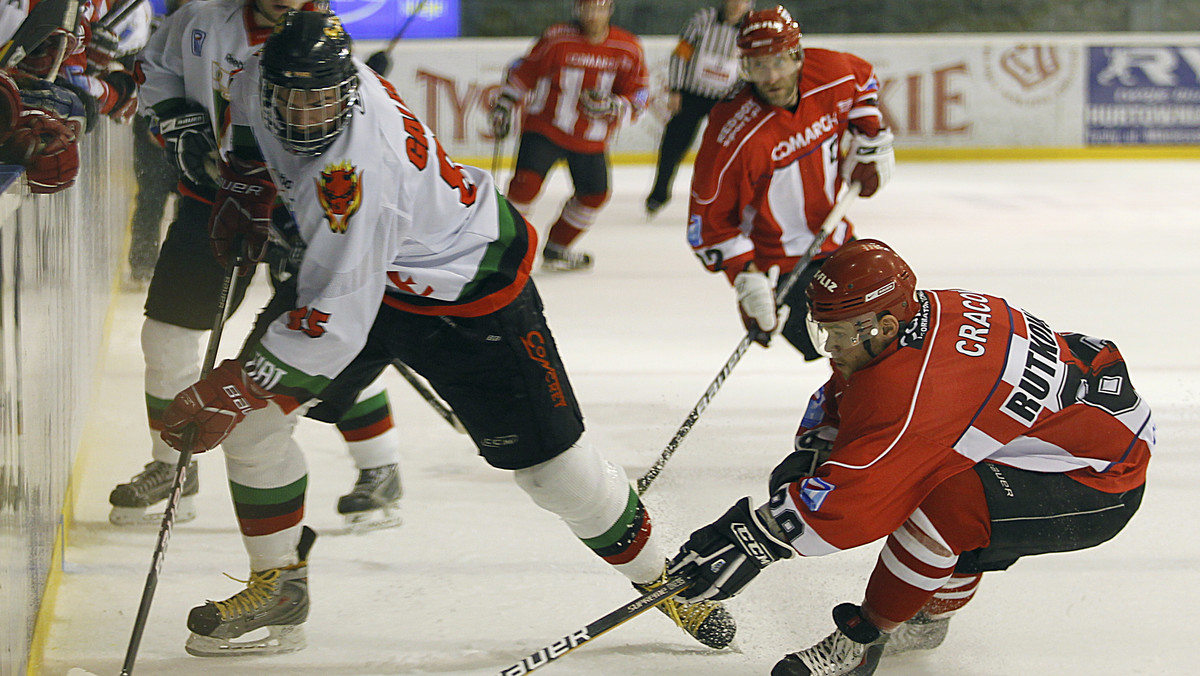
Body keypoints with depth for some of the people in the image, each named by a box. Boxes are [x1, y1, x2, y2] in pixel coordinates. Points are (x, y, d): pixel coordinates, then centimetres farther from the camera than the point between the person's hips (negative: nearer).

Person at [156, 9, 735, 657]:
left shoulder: (360, 168, -40)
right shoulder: (265, 77, -18)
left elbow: (337, 321, -41)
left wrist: (234, 390, -39)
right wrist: (245, 190, 2)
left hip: (467, 290, -7)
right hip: (351, 264, 7)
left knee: (550, 464, -2)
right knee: (248, 418, -5)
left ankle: (657, 575, 22)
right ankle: (277, 586, 10)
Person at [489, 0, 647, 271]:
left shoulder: (628, 50, -7)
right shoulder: (557, 39, -13)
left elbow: (637, 100, -5)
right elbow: (523, 73, 0)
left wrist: (610, 106, -25)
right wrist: (503, 106, 0)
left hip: (590, 141, 4)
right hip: (545, 126, -4)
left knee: (594, 194, 9)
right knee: (527, 181, -21)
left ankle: (556, 249, 29)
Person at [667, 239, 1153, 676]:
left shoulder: (914, 388, -31)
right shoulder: (925, 313, -2)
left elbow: (850, 495, -34)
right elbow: (837, 399, 14)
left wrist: (753, 541, -31)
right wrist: (811, 451, -3)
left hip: (1102, 488, -11)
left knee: (941, 500, -28)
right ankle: (929, 617, 29)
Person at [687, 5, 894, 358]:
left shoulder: (832, 75, -13)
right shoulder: (733, 135, -28)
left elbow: (863, 78, 15)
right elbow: (709, 217, -19)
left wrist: (870, 138, 8)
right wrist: (745, 278, -25)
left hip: (837, 241, 7)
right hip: (780, 266, -7)